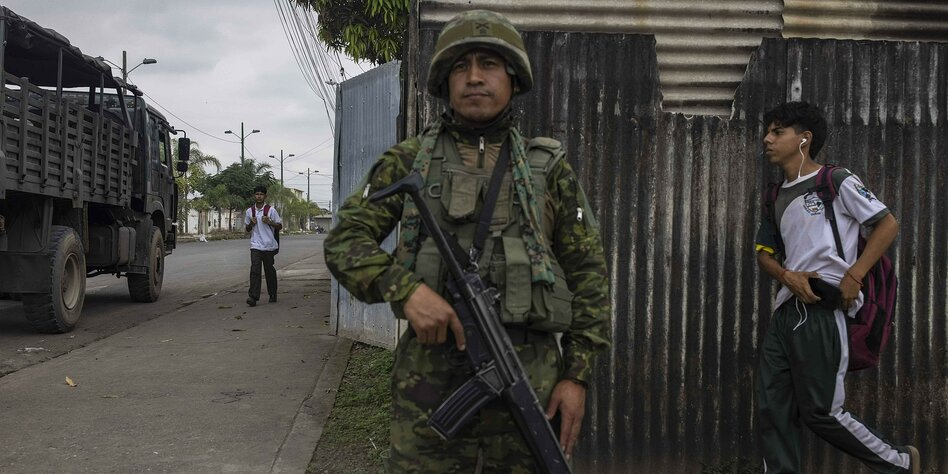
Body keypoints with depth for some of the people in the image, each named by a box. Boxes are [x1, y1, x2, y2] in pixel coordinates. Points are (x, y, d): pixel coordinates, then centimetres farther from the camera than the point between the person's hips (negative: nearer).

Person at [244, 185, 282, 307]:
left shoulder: (271, 210, -1)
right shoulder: (249, 211, 8)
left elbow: (280, 226, 3)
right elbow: (247, 229, 18)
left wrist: (269, 222, -15)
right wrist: (251, 224, -4)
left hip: (269, 246, -1)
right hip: (255, 245, 1)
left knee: (269, 270, 9)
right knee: (254, 270, -12)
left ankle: (273, 295, 25)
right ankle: (253, 297, -18)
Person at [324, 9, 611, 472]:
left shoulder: (549, 167, 8)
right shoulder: (409, 160, 7)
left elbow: (587, 273, 8)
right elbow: (344, 240, 3)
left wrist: (578, 373, 0)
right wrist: (405, 290, -16)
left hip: (530, 379, 1)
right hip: (430, 379, 0)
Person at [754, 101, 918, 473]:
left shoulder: (837, 182, -3)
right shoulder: (778, 198, 17)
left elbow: (888, 224, -4)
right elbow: (764, 253, 19)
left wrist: (853, 276, -14)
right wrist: (788, 276, -3)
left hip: (822, 313, -7)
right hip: (785, 313, 7)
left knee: (820, 413, -2)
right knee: (772, 411, 2)